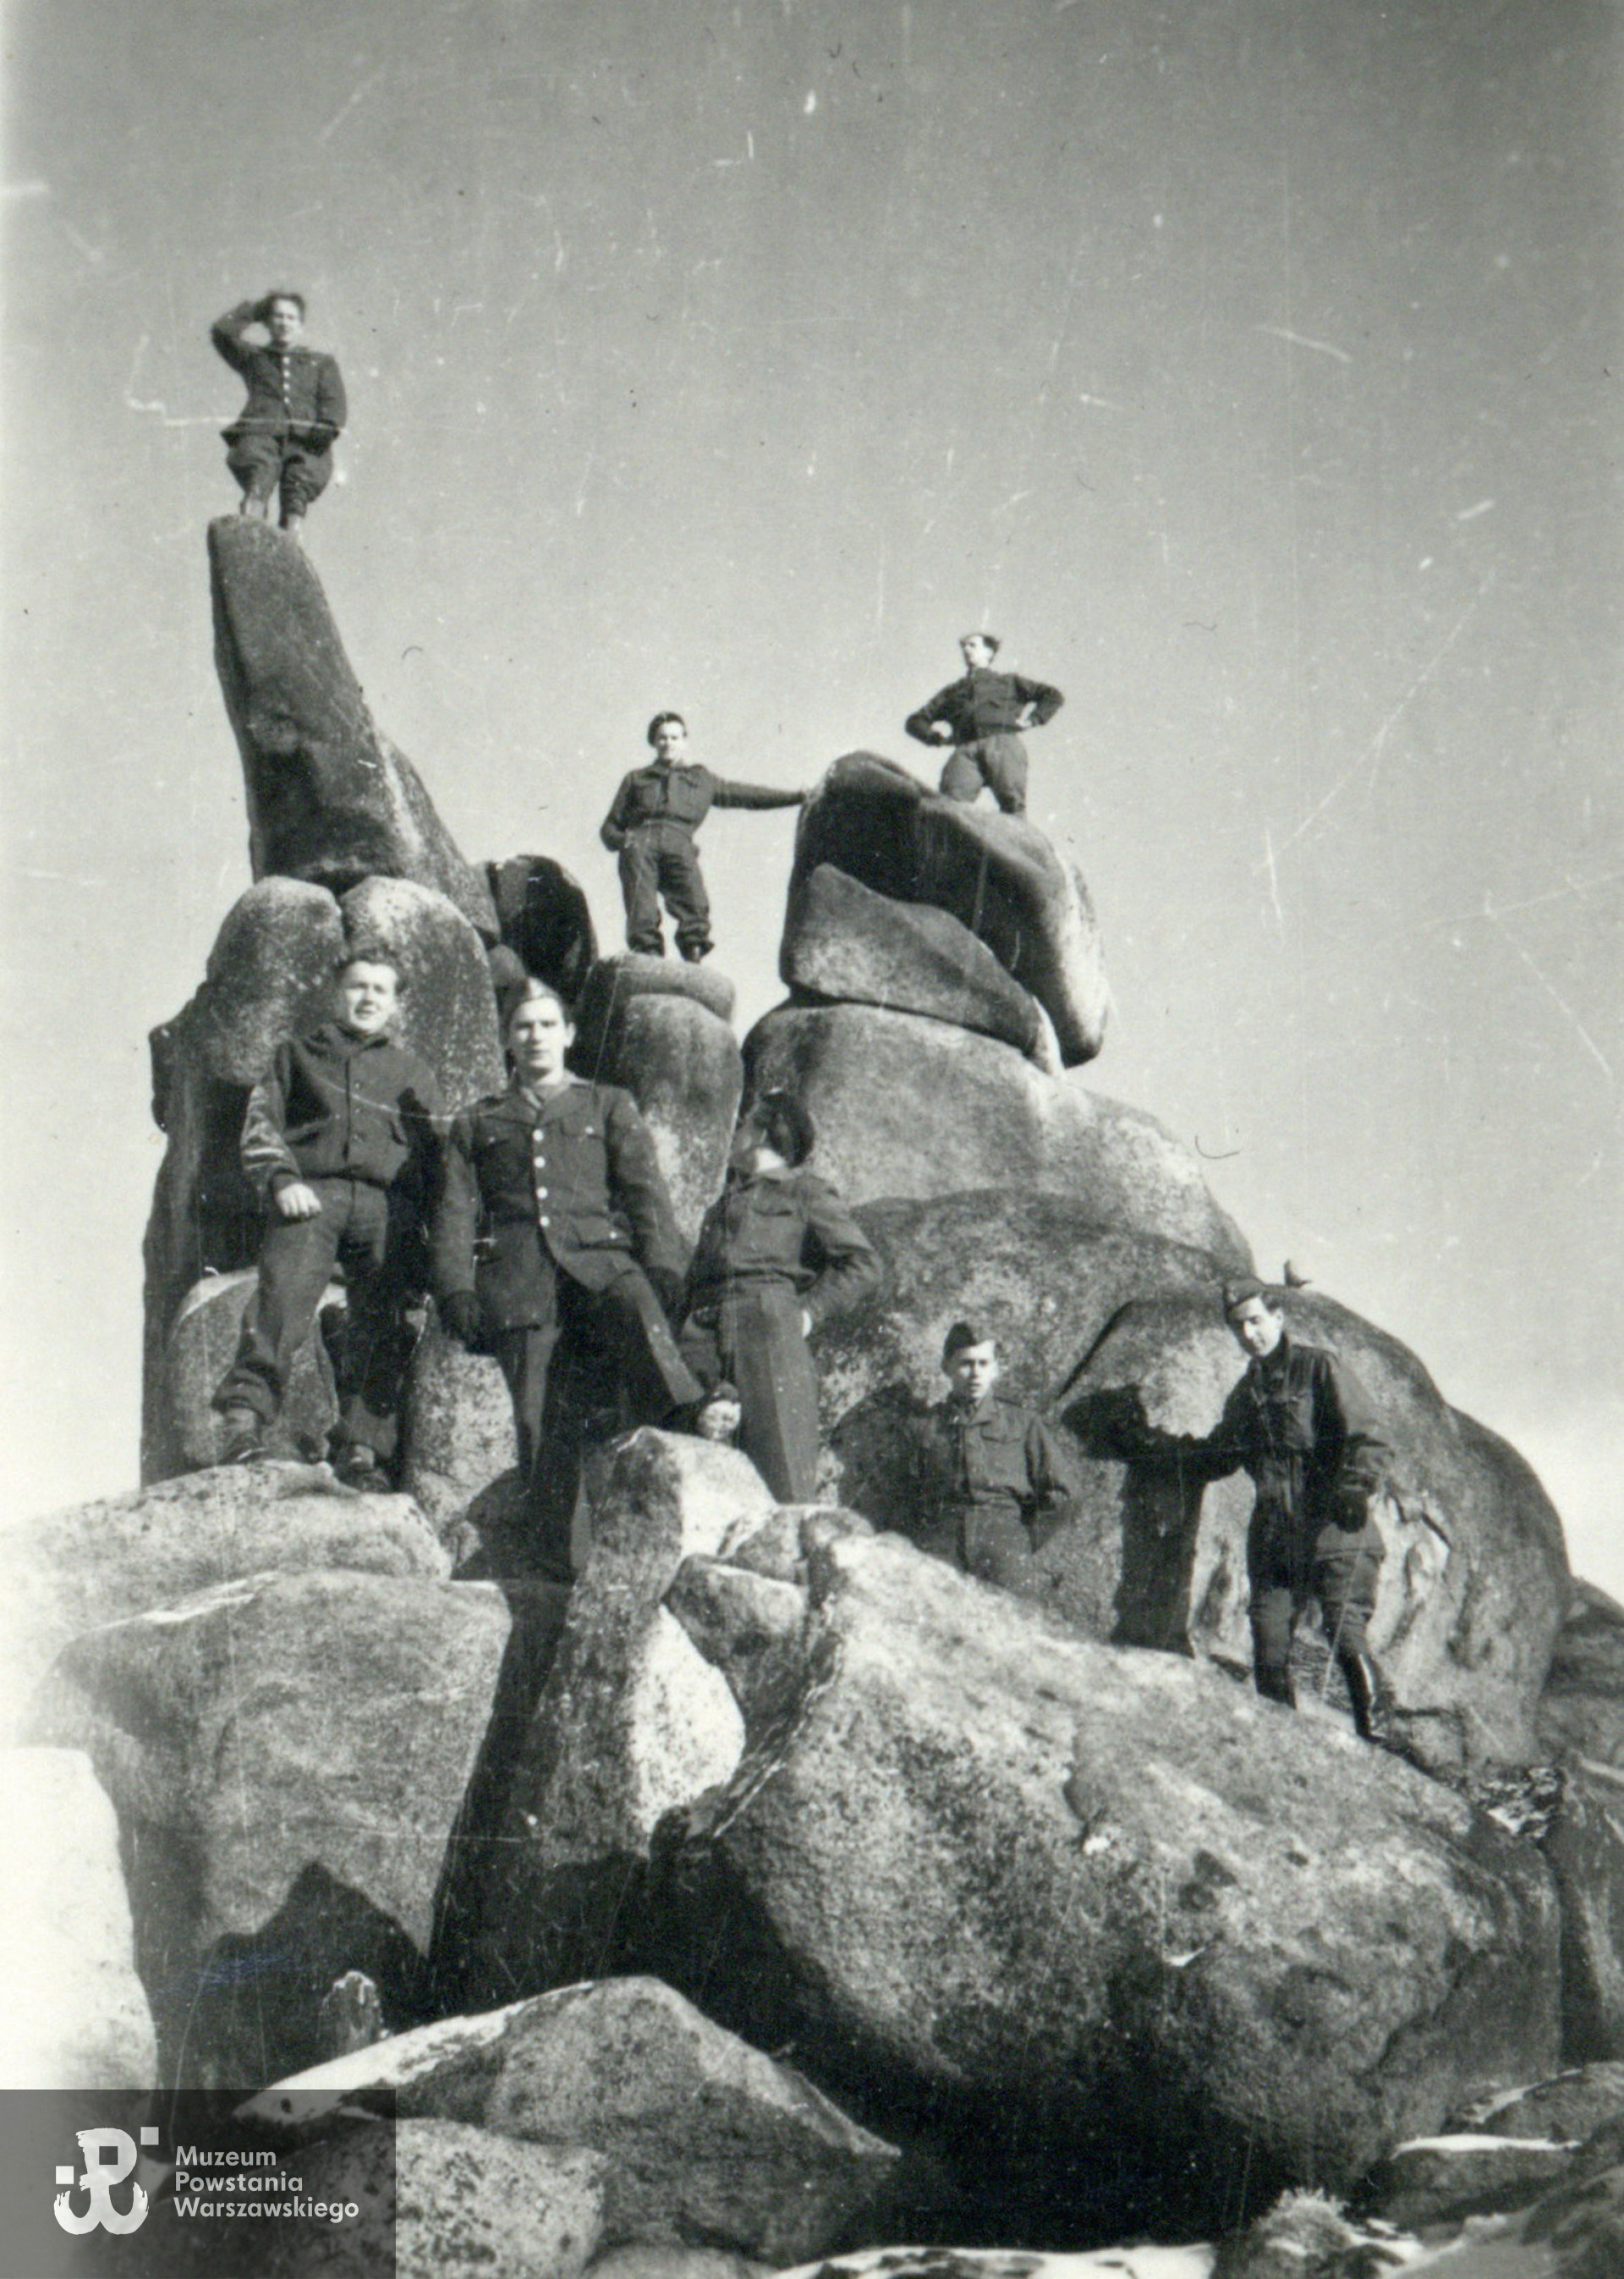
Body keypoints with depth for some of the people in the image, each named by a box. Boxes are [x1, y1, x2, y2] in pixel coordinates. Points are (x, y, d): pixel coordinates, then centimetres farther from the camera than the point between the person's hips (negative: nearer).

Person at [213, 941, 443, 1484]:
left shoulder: (413, 1074, 29)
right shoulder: (297, 1054, 27)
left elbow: (433, 1163, 23)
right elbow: (260, 1124, 14)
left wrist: (428, 1242, 10)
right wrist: (281, 1179, -6)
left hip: (387, 1202, 2)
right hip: (311, 1193, -1)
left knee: (380, 1326, -12)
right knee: (283, 1291, -25)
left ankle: (362, 1445, -14)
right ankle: (246, 1411, -34)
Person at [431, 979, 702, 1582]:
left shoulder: (609, 1107, 25)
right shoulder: (476, 1124, 28)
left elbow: (644, 1191, 13)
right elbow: (457, 1214, 17)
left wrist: (661, 1268, -4)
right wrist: (456, 1290, 0)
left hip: (599, 1259, -1)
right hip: (519, 1278, 1)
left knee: (636, 1308, -37)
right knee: (542, 1418, -16)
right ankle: (556, 1560, -19)